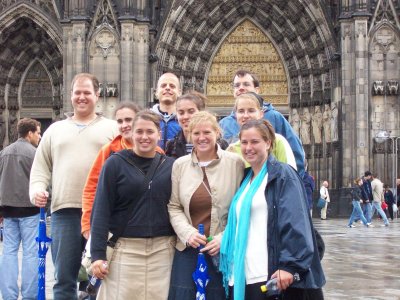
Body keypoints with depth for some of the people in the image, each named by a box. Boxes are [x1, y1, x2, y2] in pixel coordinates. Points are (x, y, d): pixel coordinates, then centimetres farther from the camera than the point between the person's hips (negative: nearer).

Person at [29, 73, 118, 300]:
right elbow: (41, 167, 18)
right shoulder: (55, 129, 19)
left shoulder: (112, 129, 10)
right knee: (64, 277, 4)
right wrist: (37, 188, -2)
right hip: (65, 211, 2)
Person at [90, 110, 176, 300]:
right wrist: (98, 254, -9)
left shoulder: (170, 165, 6)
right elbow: (101, 211, -4)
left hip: (162, 250, 2)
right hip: (125, 249, -2)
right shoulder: (115, 163, -2)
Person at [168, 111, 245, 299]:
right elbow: (174, 207, 6)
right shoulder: (180, 165, 7)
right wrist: (188, 233, -9)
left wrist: (224, 238, -10)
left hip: (224, 251, -2)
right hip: (187, 250, 2)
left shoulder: (235, 163, -3)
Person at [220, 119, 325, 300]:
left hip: (270, 277, -7)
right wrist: (231, 271, 18)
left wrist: (290, 265, -22)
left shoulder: (283, 175, -3)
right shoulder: (245, 180, 19)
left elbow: (295, 224, -13)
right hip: (240, 277, 7)